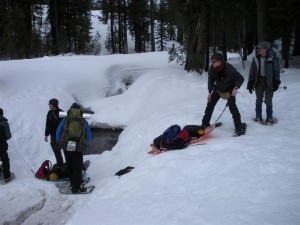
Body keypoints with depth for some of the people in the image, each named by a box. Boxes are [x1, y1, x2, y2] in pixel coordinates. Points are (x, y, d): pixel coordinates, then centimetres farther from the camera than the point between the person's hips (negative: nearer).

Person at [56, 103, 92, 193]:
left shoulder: (65, 120, 1)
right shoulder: (84, 122, 1)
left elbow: (58, 132, 5)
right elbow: (89, 137, 5)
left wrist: (58, 142, 21)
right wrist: (84, 144, 23)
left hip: (66, 147, 2)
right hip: (78, 149, -2)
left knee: (70, 166, 21)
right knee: (77, 168, 9)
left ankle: (74, 182, 34)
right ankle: (76, 187, 12)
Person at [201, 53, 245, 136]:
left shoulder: (229, 69, -32)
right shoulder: (212, 69, -19)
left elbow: (241, 78, -21)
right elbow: (210, 80, -1)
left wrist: (235, 88, -36)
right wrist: (210, 92, -6)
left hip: (229, 89, -4)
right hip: (218, 88, 5)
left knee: (232, 105, -18)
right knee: (210, 104, 3)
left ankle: (239, 127, -8)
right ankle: (205, 123, 19)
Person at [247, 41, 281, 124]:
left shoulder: (273, 58, -9)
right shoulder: (256, 59, 1)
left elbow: (276, 71, -4)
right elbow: (252, 71, 6)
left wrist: (276, 83, -8)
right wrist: (250, 83, 2)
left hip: (269, 82, -3)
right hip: (258, 81, 3)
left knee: (268, 100, 3)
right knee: (259, 99, 10)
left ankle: (269, 117, 17)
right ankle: (258, 116, 22)